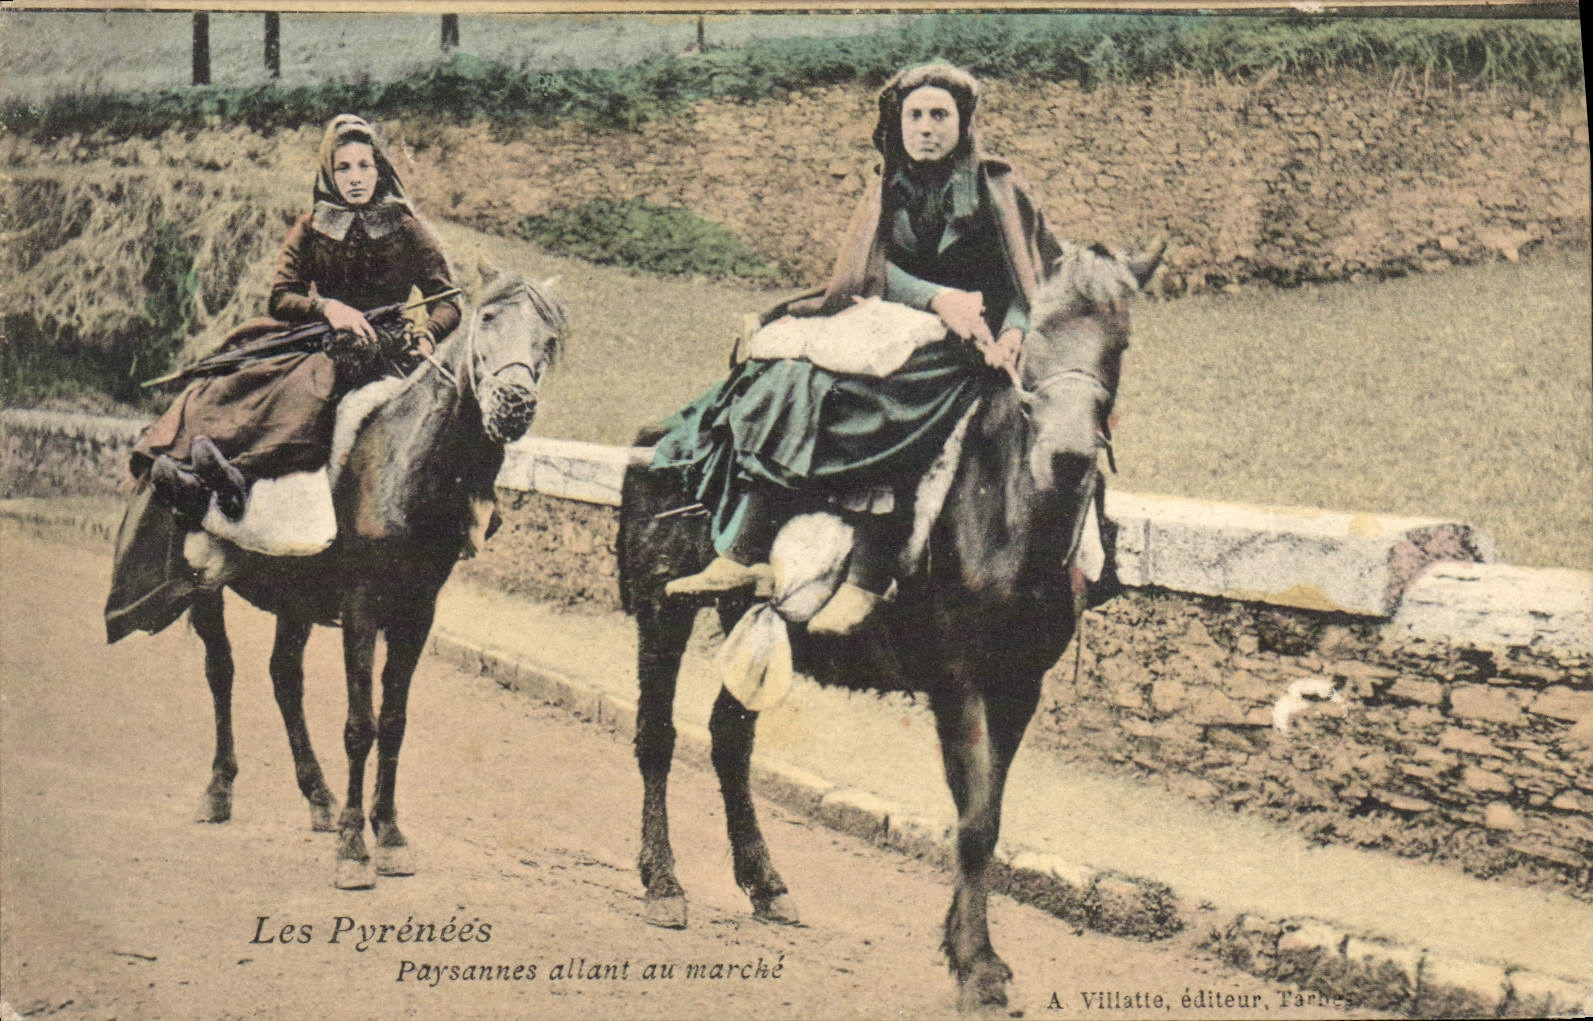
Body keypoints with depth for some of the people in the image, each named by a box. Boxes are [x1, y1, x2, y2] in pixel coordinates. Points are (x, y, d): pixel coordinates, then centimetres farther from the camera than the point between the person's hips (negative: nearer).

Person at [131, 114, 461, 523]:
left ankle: (238, 469, -56)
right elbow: (281, 298, 2)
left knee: (314, 379, -38)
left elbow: (447, 303, 2)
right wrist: (326, 307, -19)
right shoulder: (309, 230, 10)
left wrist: (426, 335, -21)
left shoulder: (407, 231, 5)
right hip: (322, 334, 4)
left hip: (382, 347, -4)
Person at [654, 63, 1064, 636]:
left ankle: (866, 582, -41)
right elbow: (878, 272, 0)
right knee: (791, 384, -21)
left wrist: (1012, 334, -21)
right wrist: (937, 298, -19)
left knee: (888, 416, -35)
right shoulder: (888, 197, 16)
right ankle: (743, 555, -27)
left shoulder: (996, 191, 5)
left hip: (966, 353, -4)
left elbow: (1034, 280, 0)